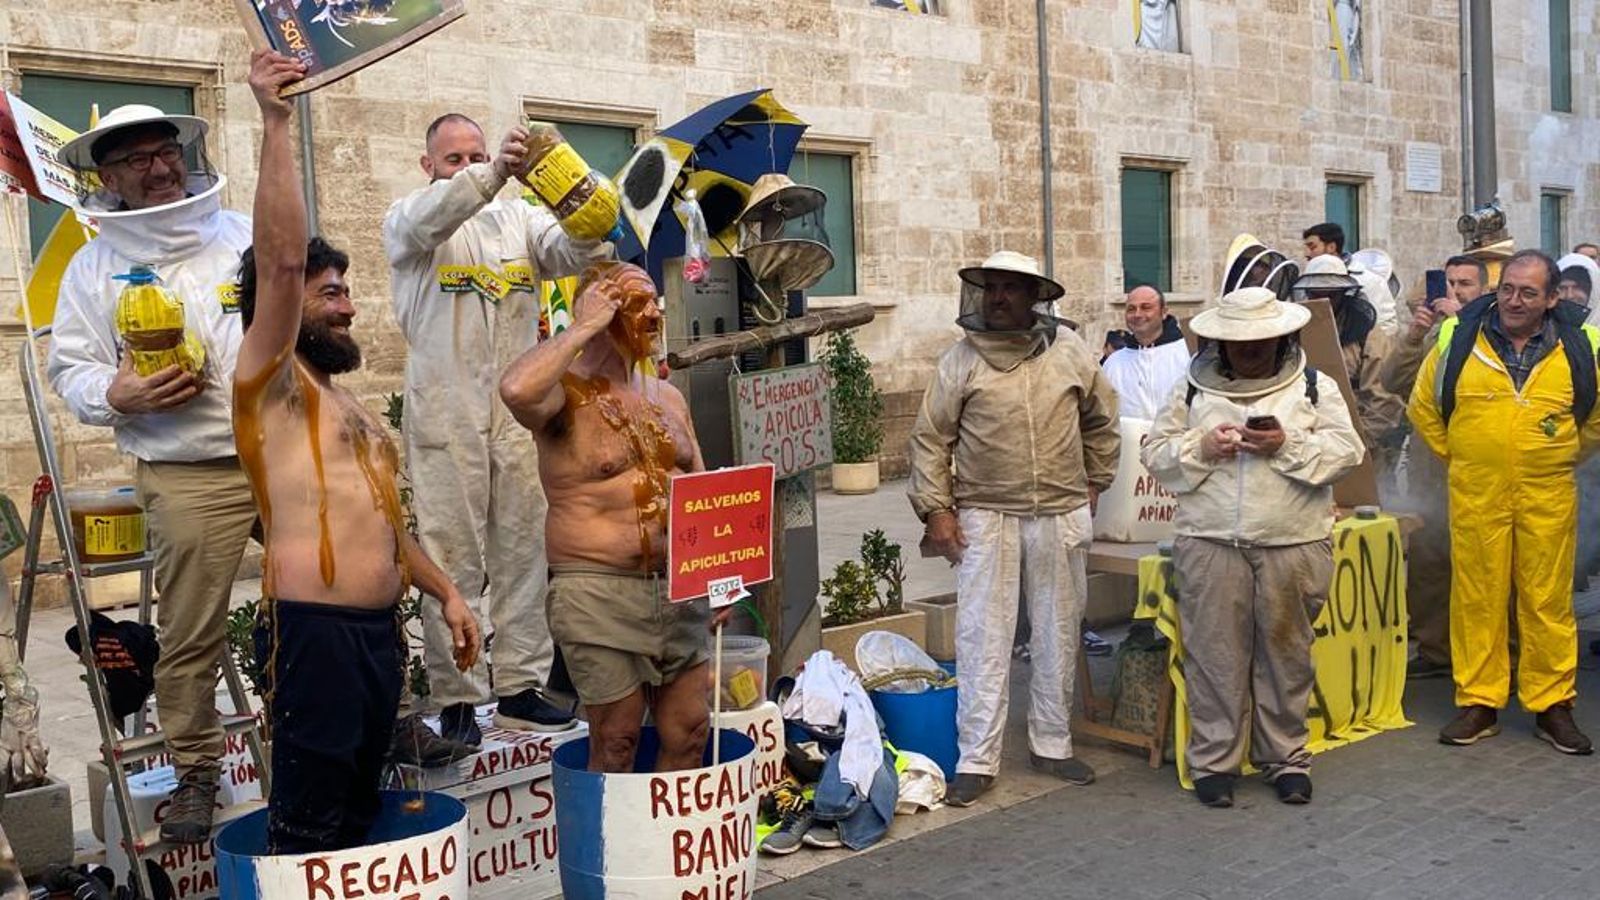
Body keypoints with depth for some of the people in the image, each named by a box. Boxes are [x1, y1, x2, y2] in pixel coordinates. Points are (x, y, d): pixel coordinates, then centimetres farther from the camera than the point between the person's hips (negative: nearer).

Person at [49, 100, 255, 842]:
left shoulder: (249, 236, 12)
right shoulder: (95, 267, 7)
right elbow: (70, 367, 5)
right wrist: (116, 396, -16)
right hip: (188, 477, -2)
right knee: (189, 635, -1)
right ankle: (195, 773, 16)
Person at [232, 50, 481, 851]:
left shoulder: (349, 404, 22)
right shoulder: (270, 383, -3)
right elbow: (280, 260, -17)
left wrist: (446, 593, 19)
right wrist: (275, 124, -21)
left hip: (380, 628, 8)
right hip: (313, 629, -8)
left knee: (357, 818, 14)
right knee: (307, 829, -3)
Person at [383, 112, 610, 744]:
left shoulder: (521, 219, 15)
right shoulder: (407, 221, 6)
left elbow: (578, 254, -1)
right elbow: (430, 218, -19)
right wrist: (494, 173, -35)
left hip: (518, 412, 4)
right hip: (444, 416, -3)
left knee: (525, 550, 6)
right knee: (452, 558, -1)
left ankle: (520, 689, 17)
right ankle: (455, 698, 7)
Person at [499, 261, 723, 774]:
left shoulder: (669, 397, 14)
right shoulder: (567, 394, -7)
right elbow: (516, 389, -32)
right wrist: (584, 328, -19)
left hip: (681, 589, 6)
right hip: (600, 593, -6)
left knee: (689, 732, 10)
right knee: (616, 742, 3)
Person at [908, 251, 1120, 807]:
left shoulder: (1069, 351, 4)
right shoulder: (962, 359, -2)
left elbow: (1101, 420, 17)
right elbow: (930, 438, 0)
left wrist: (1094, 484, 15)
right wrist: (936, 509, -7)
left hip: (1060, 516, 3)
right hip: (985, 518, -2)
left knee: (1058, 636, 12)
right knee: (982, 640, -2)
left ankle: (1051, 745, 28)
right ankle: (976, 762, 5)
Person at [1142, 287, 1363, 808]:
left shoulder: (1314, 388, 8)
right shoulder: (1193, 389, 9)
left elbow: (1346, 452, -1)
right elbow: (1156, 453, 7)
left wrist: (1289, 445, -15)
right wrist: (1202, 447, -11)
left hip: (1292, 545, 0)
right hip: (1210, 544, 0)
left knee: (1286, 654, 8)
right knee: (1215, 654, 2)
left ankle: (1286, 758, 22)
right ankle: (1213, 761, 13)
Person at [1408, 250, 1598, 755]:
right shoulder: (1458, 339, 1)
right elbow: (1423, 406, 12)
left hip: (1548, 498, 0)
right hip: (1475, 496, 0)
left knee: (1549, 601, 5)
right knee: (1477, 598, 5)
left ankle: (1552, 705, 17)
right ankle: (1479, 704, 15)